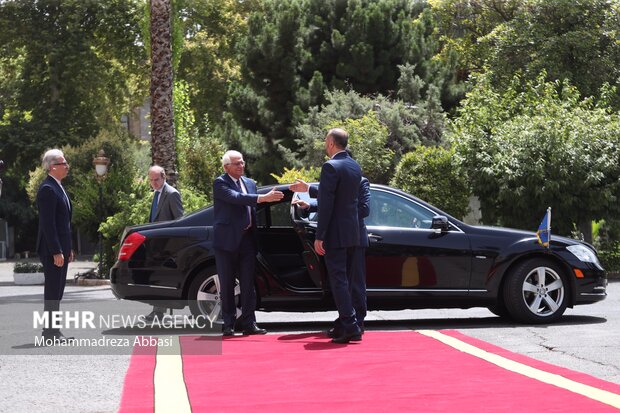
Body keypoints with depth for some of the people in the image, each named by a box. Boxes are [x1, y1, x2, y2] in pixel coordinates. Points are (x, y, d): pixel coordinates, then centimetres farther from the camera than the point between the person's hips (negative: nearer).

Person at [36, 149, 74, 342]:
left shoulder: (58, 188, 17)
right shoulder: (47, 189, -15)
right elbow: (47, 223, -20)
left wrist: (68, 249, 19)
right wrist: (56, 252, -22)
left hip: (61, 248, 10)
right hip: (52, 249, -10)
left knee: (57, 290, 11)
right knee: (52, 290, -7)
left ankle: (54, 331, 16)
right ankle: (50, 332, -3)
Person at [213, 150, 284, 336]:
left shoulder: (250, 183, 15)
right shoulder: (220, 183, -6)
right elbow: (235, 198, -23)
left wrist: (254, 234, 13)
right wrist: (263, 198, -31)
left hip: (247, 239, 5)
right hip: (227, 240, -5)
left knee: (248, 284, 3)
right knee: (227, 284, 2)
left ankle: (249, 323, 5)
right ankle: (229, 324, 7)